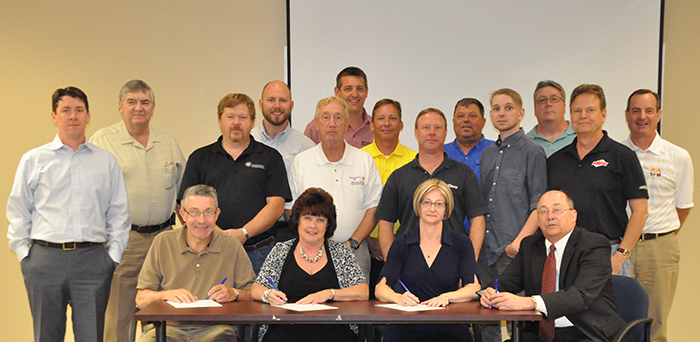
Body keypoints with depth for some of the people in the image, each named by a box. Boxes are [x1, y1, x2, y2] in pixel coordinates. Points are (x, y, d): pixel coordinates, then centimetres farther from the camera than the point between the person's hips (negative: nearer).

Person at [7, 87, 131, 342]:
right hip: (45, 259, 0)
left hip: (93, 261, 0)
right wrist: (22, 253, 3)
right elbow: (18, 211, 10)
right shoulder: (33, 160, 9)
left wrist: (114, 255, 4)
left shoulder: (107, 162, 11)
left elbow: (119, 213, 12)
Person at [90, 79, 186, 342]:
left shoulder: (168, 141, 13)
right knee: (118, 313, -1)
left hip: (163, 236, 4)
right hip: (121, 239, -4)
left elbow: (183, 187, 21)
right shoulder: (102, 140, 1)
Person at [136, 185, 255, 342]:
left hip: (215, 327, 0)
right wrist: (167, 294, -12)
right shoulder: (162, 242, 8)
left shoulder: (232, 245, 9)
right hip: (167, 325, 1)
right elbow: (141, 299, 7)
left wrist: (234, 293, -9)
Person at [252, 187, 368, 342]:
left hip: (332, 328, 0)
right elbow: (256, 289, 13)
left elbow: (363, 292, 3)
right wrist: (269, 294, -11)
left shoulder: (341, 252, 13)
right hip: (285, 328, 0)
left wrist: (328, 294, -11)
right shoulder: (280, 251, 16)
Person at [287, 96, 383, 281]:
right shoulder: (301, 161, 6)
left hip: (355, 252, 0)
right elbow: (291, 209, 4)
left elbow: (374, 207, 4)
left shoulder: (365, 160, 7)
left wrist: (352, 243, -7)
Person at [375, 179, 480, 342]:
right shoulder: (401, 244, 9)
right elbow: (381, 288, 1)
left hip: (449, 328, -1)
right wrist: (399, 297, -21)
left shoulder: (461, 243, 8)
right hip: (406, 327, 1)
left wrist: (446, 297, -20)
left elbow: (474, 288, -1)